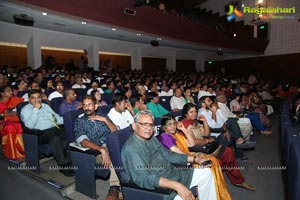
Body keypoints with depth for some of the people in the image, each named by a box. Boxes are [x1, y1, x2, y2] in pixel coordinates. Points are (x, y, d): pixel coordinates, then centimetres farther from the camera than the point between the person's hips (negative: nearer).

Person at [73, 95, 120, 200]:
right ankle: (115, 187, -24)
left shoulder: (103, 117, 21)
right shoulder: (79, 122, 10)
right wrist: (102, 150, -23)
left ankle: (115, 187, -25)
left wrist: (105, 120, -2)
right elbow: (83, 141, -8)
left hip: (110, 147, 4)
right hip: (93, 151, -3)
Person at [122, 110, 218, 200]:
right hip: (158, 186, -9)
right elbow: (143, 179, -28)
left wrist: (195, 159, 11)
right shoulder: (131, 148, -20)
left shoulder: (152, 139, 7)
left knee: (205, 172, 10)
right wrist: (176, 186, -34)